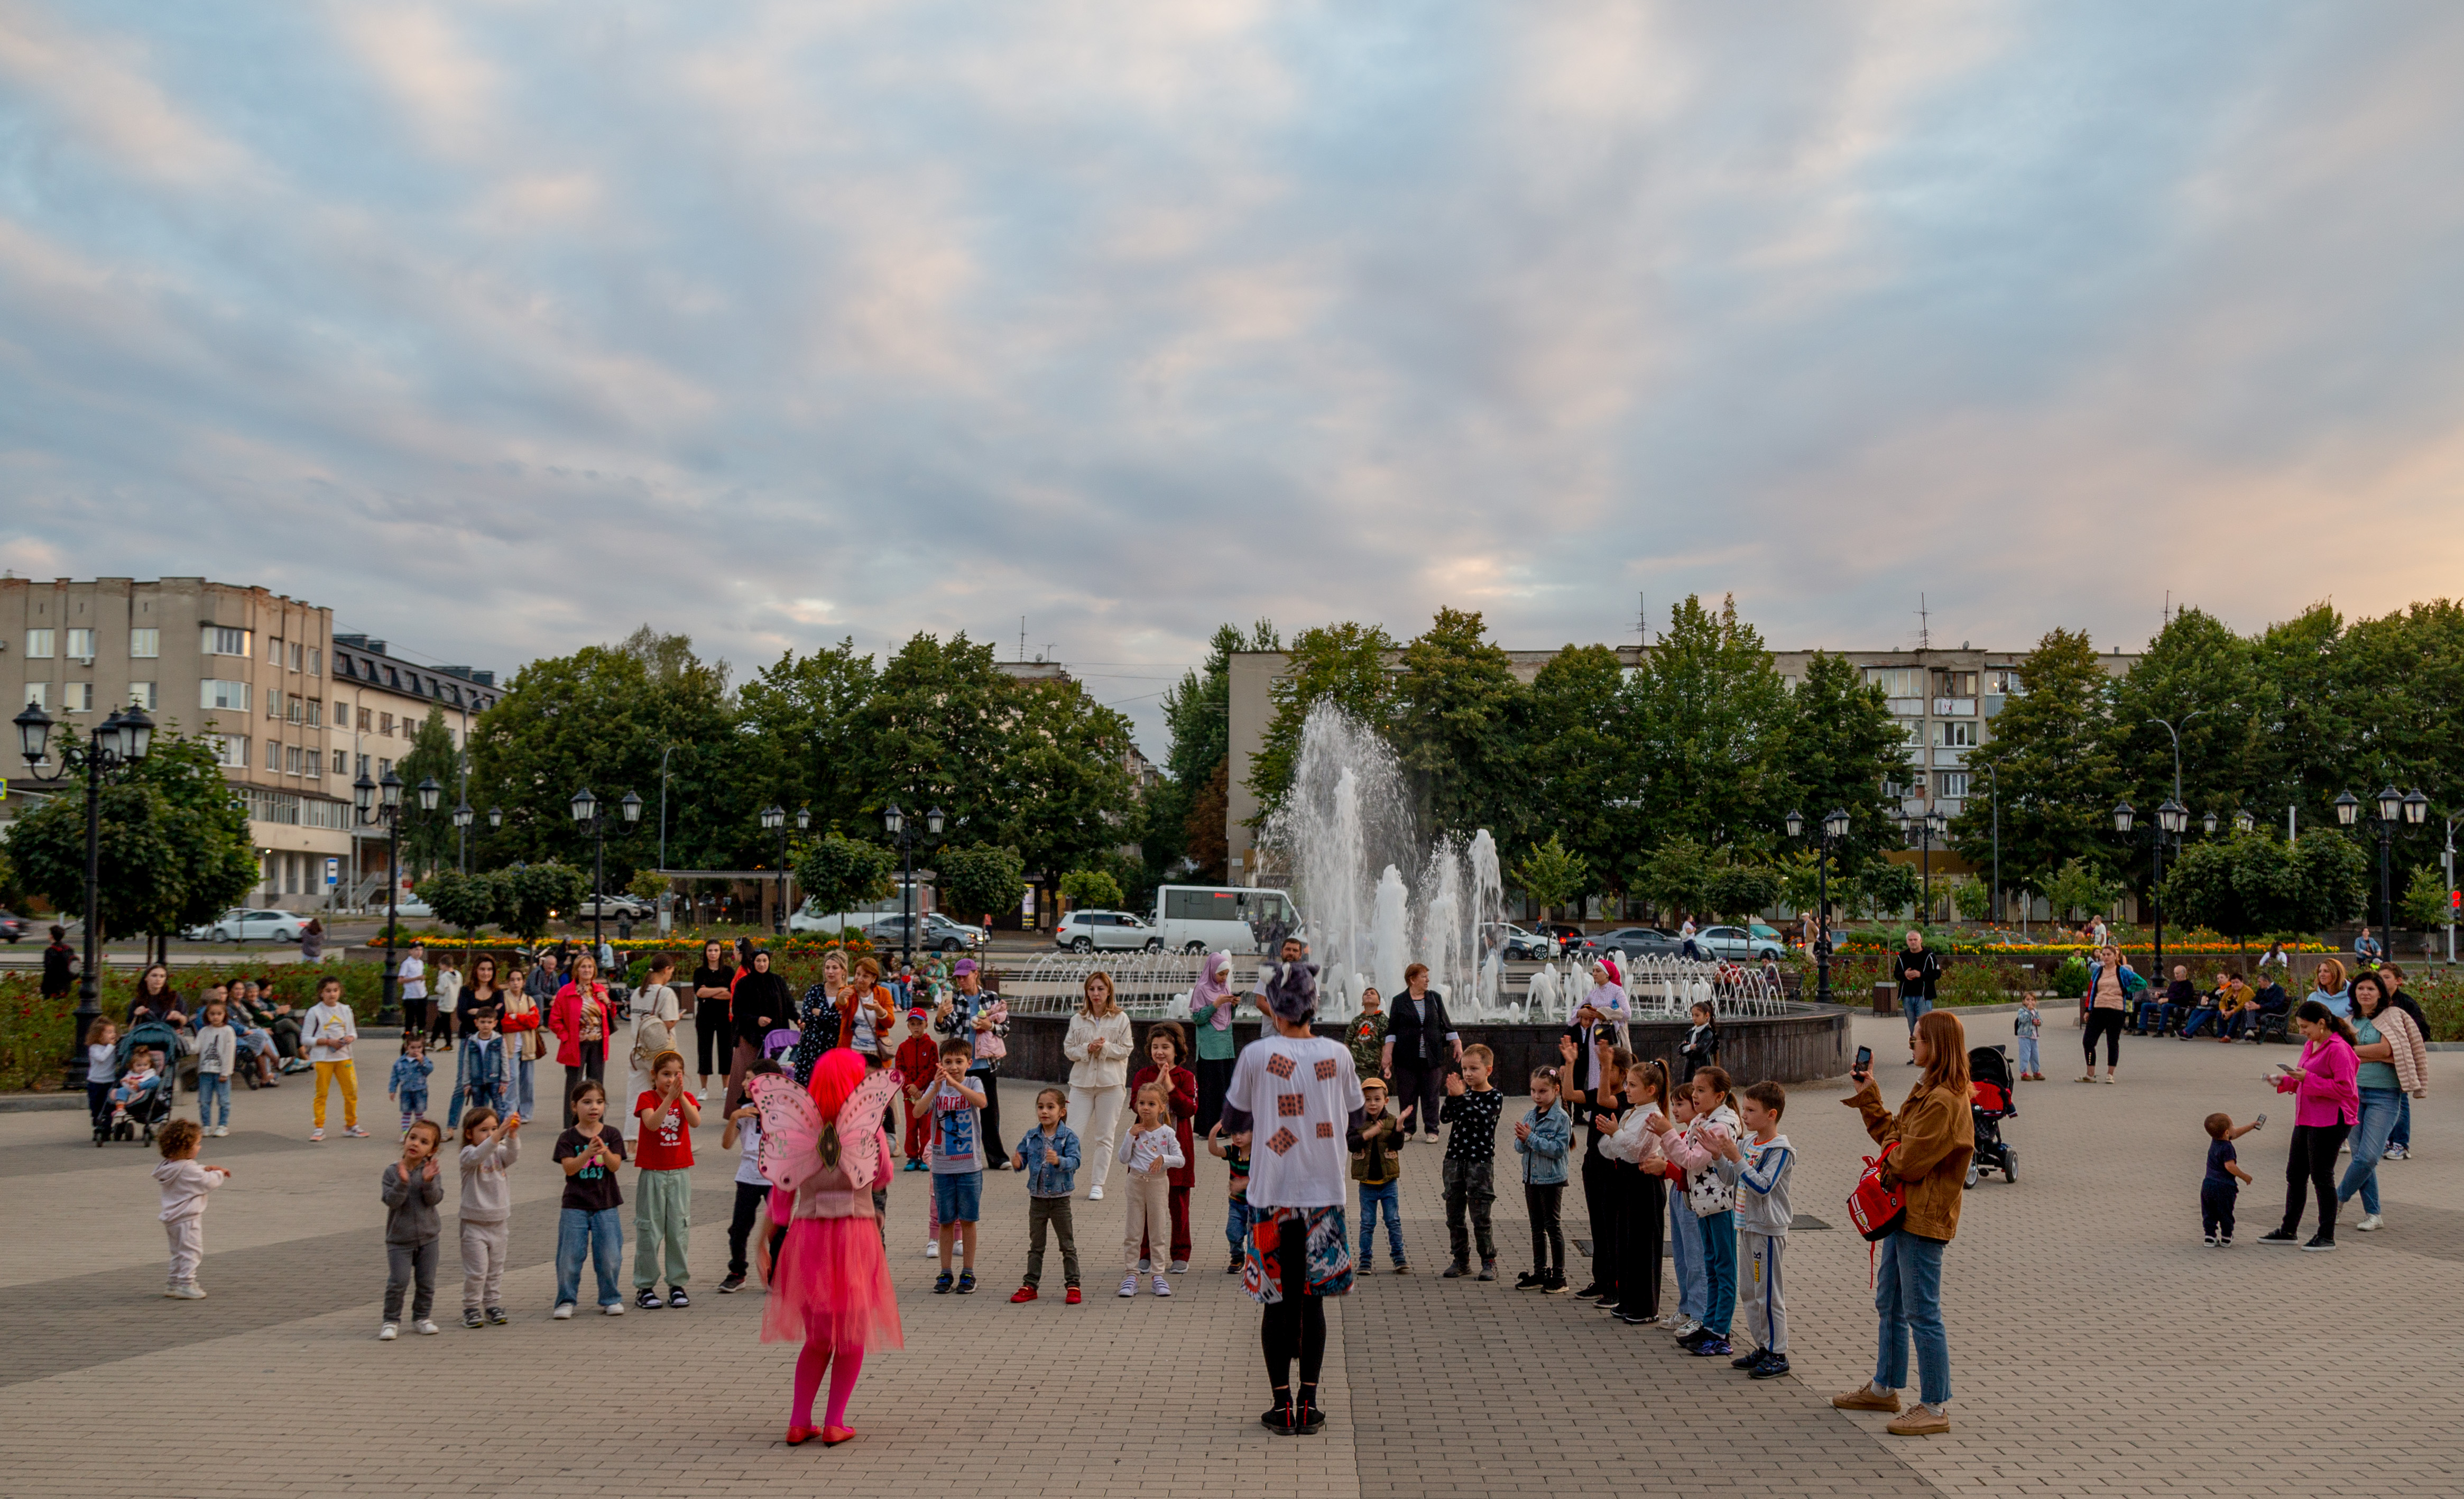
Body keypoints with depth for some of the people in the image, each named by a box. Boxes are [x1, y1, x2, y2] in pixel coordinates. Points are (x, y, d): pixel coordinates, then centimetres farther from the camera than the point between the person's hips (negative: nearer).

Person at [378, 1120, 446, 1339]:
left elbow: (435, 1199, -11)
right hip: (399, 1238, -2)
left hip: (428, 1237, 2)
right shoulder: (392, 1171, -7)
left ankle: (420, 1318, 24)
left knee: (426, 1282, 9)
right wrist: (402, 1183, -31)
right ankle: (391, 1321, 8)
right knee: (398, 1281, -7)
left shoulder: (430, 1170, -3)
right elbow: (391, 1200, -17)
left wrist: (429, 1182, -27)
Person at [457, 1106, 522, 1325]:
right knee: (476, 1271, -3)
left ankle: (493, 1305, 22)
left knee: (496, 1269, 12)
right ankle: (471, 1308, 9)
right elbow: (476, 1156, -33)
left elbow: (513, 1155, -16)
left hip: (499, 1222, 5)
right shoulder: (468, 1154, -10)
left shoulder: (499, 1152, 4)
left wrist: (512, 1135, -35)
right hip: (475, 1223, -5)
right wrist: (499, 1135, -45)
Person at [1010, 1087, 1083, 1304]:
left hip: (1060, 1198, -3)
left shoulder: (1069, 1136, -10)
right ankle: (1030, 1285, 17)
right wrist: (1017, 1163, -20)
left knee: (1068, 1245, 6)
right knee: (1036, 1245, 12)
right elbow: (1022, 1159, 3)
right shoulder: (1031, 1138, 2)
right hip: (1037, 1198, 3)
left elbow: (1074, 1161, -20)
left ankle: (1072, 1285, 13)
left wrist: (1059, 1161, -39)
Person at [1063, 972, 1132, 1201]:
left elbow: (1125, 1050, -1)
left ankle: (1098, 1184, 11)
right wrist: (1087, 1049, -12)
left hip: (1111, 1083, -1)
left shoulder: (1121, 1019, 1)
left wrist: (1105, 1047, -16)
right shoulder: (1077, 1020, 7)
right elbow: (1068, 1049, 6)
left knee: (1105, 1136, 3)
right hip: (1082, 1081, 1)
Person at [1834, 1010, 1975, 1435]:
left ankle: (1936, 1408, 4)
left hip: (1923, 1219, -11)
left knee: (1922, 1313, -4)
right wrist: (1868, 1097, 20)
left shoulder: (1944, 1102, -22)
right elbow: (1892, 1133, 17)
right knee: (1889, 1304, 21)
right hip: (1904, 1212, 11)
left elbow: (1908, 1161, -23)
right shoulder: (1926, 1092, 11)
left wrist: (1889, 1153, -3)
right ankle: (1885, 1388, 34)